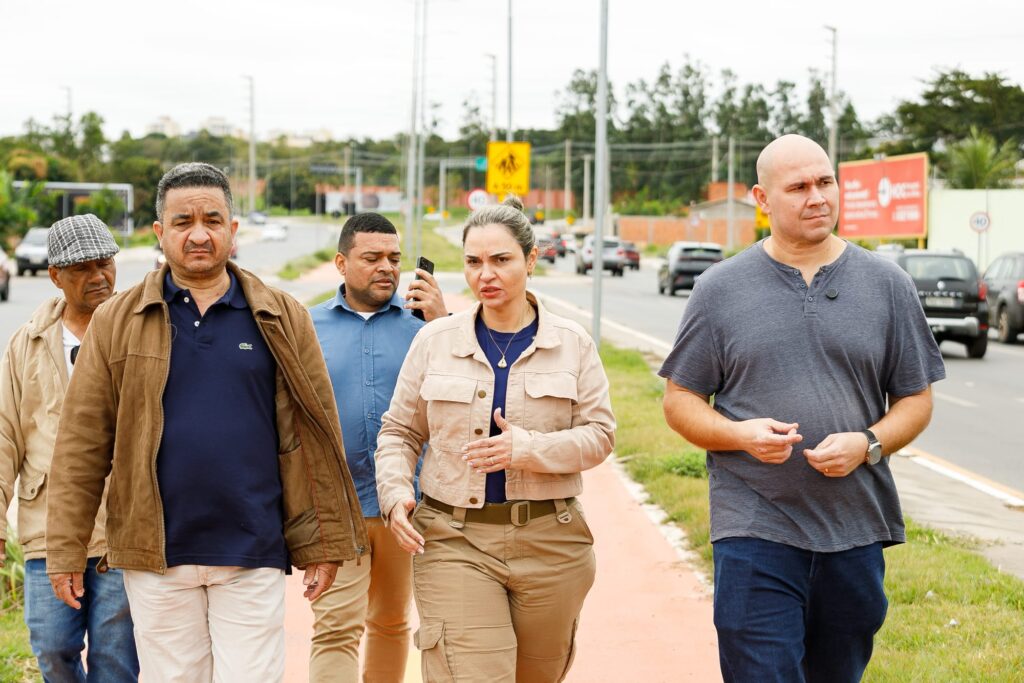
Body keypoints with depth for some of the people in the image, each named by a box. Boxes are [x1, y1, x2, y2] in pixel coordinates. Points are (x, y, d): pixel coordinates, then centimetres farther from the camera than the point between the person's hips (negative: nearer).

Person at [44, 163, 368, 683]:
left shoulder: (281, 319, 4)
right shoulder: (117, 322, 3)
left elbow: (314, 438, 5)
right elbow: (82, 444, 2)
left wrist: (324, 543, 2)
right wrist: (66, 552, -1)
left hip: (254, 559, 0)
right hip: (156, 559, 1)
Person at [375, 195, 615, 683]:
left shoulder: (572, 344, 3)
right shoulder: (435, 341, 3)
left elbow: (599, 435, 0)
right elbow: (399, 432, 9)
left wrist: (529, 449, -17)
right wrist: (395, 493, -9)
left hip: (550, 542, 1)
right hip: (454, 541, -1)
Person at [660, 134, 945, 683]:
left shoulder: (887, 286, 6)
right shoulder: (721, 289, 3)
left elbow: (916, 399, 9)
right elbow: (680, 400, 5)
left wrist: (867, 445, -11)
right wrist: (742, 435, -15)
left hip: (856, 532, 2)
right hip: (755, 533, -2)